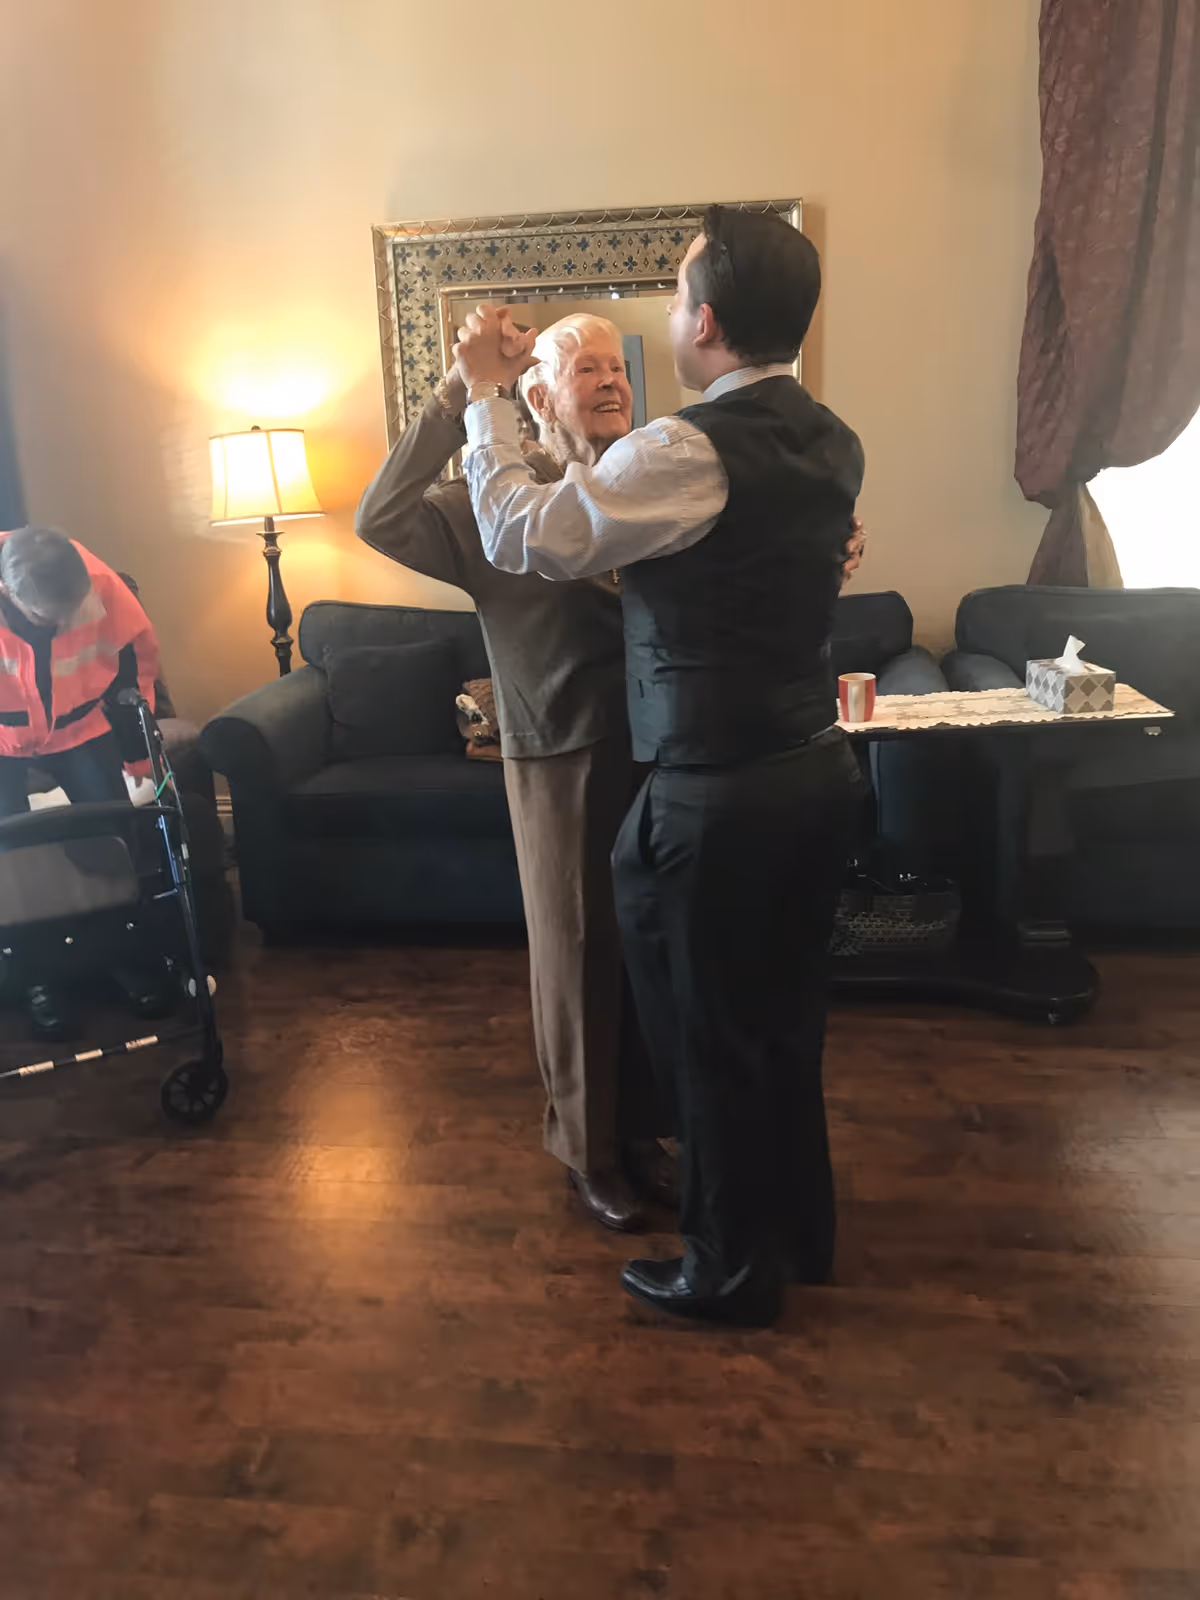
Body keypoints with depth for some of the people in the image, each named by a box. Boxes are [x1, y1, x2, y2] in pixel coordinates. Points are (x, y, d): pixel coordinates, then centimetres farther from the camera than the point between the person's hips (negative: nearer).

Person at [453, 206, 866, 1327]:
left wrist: (485, 396, -2)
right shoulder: (831, 443, 8)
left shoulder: (689, 450, -19)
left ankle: (732, 1272, 28)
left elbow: (520, 537, -16)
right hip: (817, 768, 9)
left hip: (715, 793, -8)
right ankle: (801, 1230, 40)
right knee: (785, 1014, 22)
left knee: (710, 1038, 9)